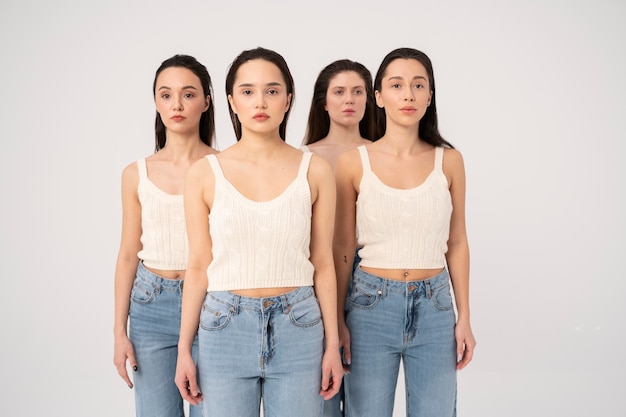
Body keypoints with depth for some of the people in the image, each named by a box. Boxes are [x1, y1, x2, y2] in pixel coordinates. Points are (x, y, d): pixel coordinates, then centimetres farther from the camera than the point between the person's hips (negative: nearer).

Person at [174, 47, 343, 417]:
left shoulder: (315, 171, 0)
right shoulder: (205, 174, 0)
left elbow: (323, 264, 3)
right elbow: (198, 267, 3)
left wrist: (332, 344, 2)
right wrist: (184, 349, 3)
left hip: (298, 329, 0)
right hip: (225, 329, 0)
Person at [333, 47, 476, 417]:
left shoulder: (449, 160, 1)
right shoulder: (354, 163, -3)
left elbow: (457, 243, 7)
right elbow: (342, 248, 1)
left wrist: (465, 317, 6)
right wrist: (336, 320, 0)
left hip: (434, 306, 2)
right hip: (372, 304, -1)